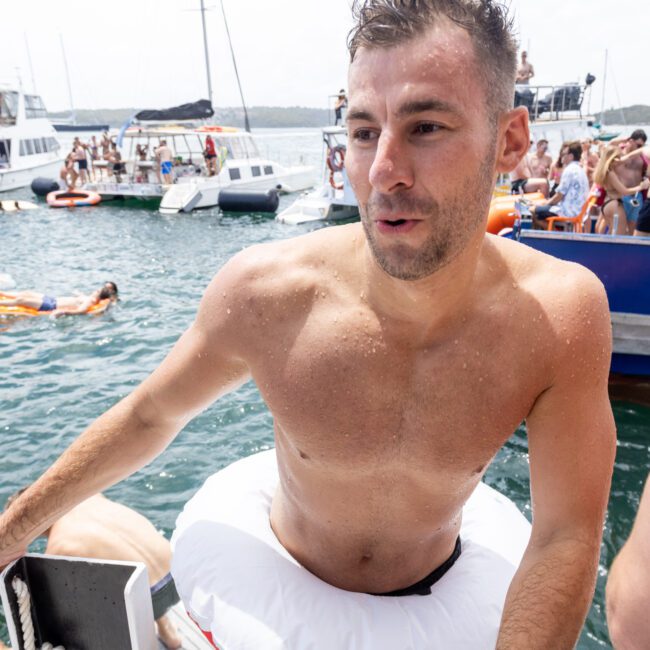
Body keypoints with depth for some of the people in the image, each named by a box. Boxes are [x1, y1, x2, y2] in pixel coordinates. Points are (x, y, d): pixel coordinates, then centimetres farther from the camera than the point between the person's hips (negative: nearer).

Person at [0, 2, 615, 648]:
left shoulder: (560, 312, -26)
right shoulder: (262, 292, -26)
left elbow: (565, 540, -18)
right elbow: (149, 417, -10)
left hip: (440, 597, 1)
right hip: (274, 579, 0)